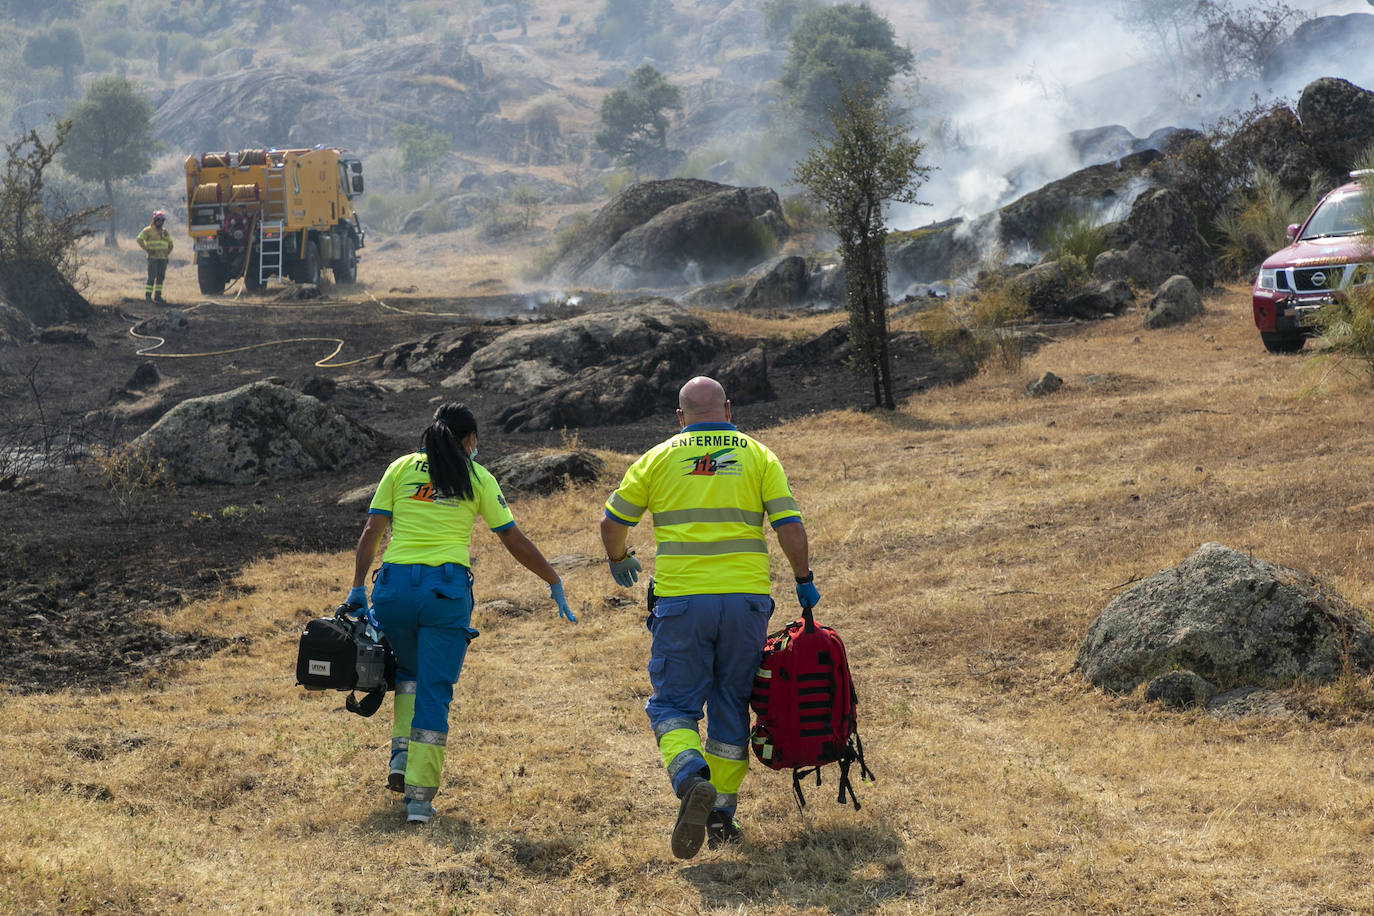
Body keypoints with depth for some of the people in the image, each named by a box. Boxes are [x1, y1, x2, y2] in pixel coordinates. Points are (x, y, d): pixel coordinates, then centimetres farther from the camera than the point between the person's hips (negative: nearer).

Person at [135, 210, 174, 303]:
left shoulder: (165, 232, 17)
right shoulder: (148, 230, -1)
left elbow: (170, 243, 30)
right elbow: (139, 239, -9)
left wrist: (168, 252, 17)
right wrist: (147, 249, -12)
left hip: (163, 258, 6)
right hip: (153, 257, -6)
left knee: (160, 277, 5)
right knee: (152, 277, -10)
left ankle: (158, 296, 10)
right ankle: (147, 296, -7)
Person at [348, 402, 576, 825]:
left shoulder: (401, 469, 12)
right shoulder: (478, 479, 9)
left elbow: (372, 531, 5)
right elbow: (516, 542, 9)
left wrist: (357, 588, 6)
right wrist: (555, 583, 19)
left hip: (394, 585, 2)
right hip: (446, 590, -2)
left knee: (408, 673, 27)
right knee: (434, 691, 2)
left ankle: (401, 756, 10)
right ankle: (420, 795, -4)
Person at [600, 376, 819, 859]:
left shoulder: (659, 458, 6)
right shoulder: (758, 456, 7)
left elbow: (612, 524, 10)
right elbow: (789, 525, -1)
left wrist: (620, 559, 30)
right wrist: (803, 580, 12)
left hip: (680, 601, -1)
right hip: (745, 600, 1)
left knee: (674, 705, 4)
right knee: (732, 708, 14)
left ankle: (691, 779, -25)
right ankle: (723, 815, 14)